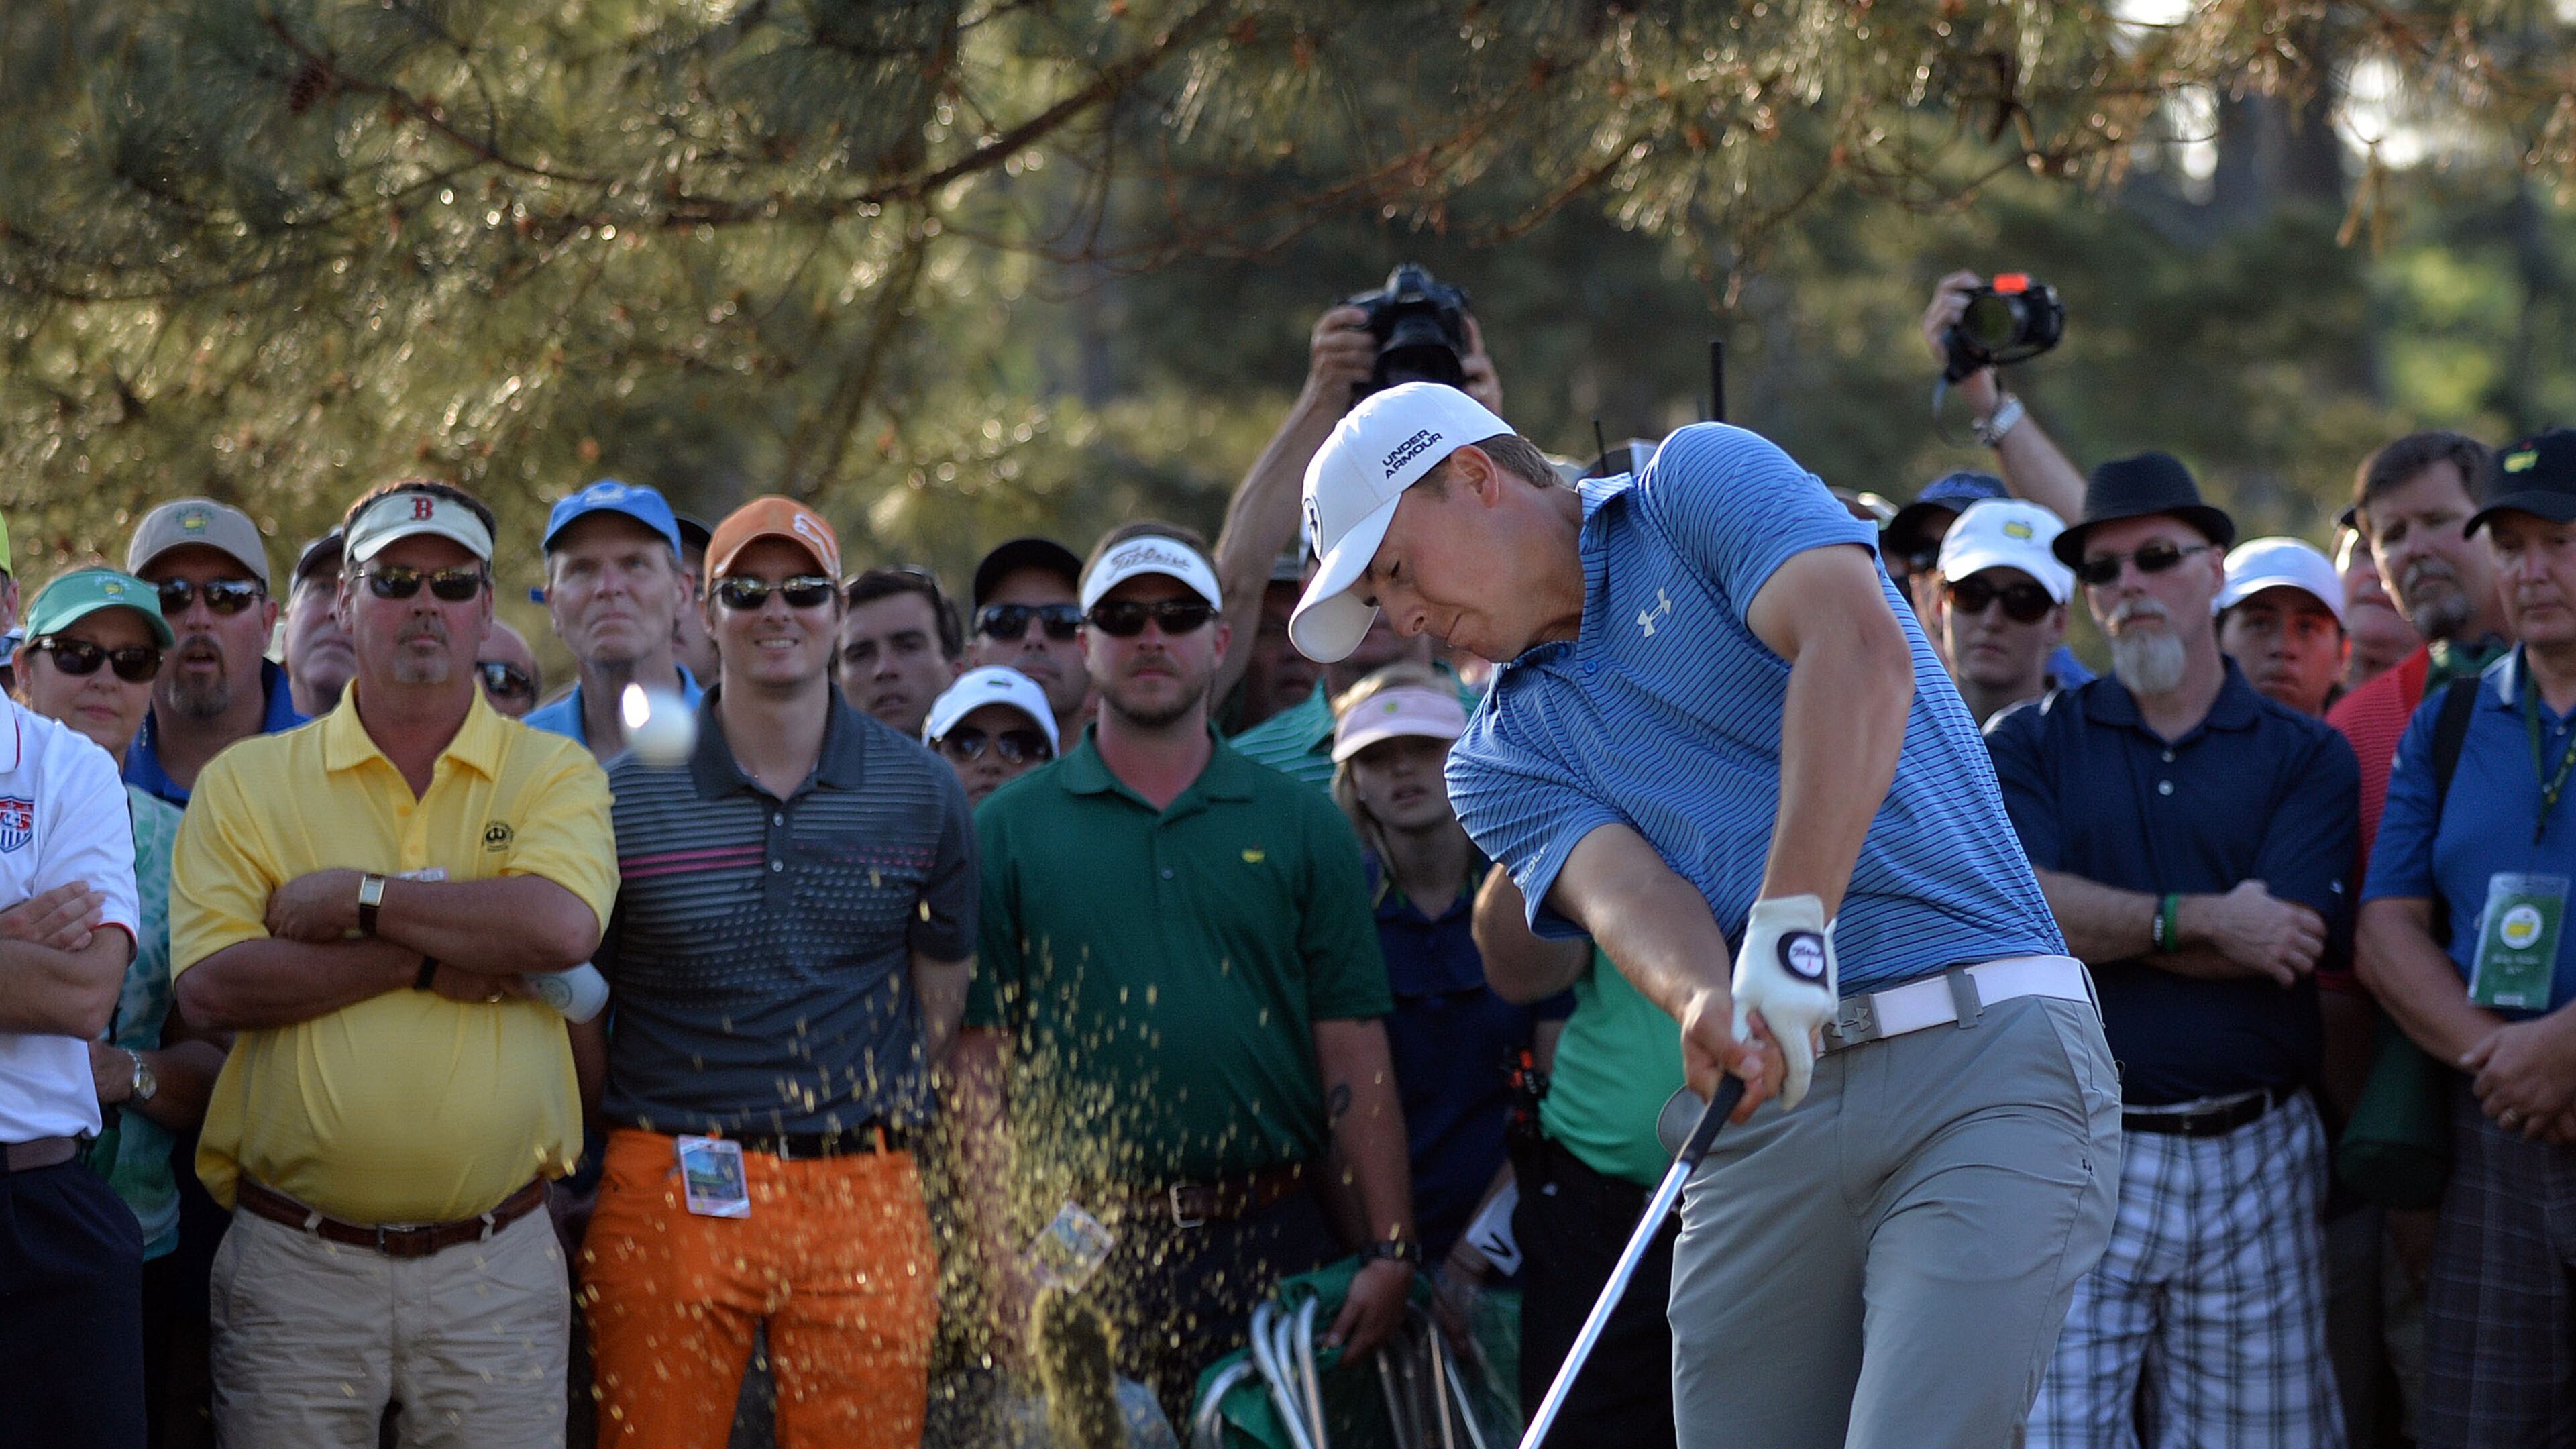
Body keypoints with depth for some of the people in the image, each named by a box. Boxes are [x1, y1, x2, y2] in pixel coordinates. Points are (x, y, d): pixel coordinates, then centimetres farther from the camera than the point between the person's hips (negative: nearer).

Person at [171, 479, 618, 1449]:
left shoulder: (555, 775, 6)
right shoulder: (247, 781, 6)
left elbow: (560, 926, -15)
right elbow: (209, 986, -8)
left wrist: (355, 899, -10)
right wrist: (427, 962, -13)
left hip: (494, 1262, 0)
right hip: (294, 1261, 0)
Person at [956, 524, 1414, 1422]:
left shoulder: (1301, 826, 10)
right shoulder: (1011, 830, 7)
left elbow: (1354, 1054, 7)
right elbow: (982, 1061, 3)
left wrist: (1391, 1250, -1)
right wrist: (1006, 1264, -6)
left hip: (1274, 1245, 1)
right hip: (1088, 1250, -1)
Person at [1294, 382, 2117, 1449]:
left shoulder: (1702, 483, 3)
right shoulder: (1502, 757, 17)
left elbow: (1862, 648, -16)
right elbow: (1623, 889, -3)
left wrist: (1791, 924, -26)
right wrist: (1706, 1002, -27)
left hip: (1984, 1052, -6)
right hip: (1770, 1110, 6)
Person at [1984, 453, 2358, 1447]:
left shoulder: (2306, 757, 9)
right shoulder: (2027, 749, 10)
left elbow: (2292, 941, -7)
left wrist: (2095, 919, -5)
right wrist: (2203, 920, -9)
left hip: (2252, 1162, 1)